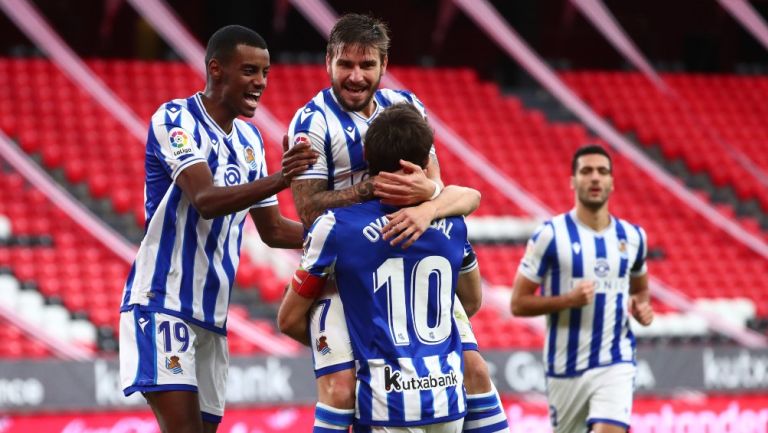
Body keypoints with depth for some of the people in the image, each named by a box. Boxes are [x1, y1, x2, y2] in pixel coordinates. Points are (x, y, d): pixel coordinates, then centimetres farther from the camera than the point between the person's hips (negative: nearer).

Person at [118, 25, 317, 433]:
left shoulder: (249, 140, 13)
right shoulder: (176, 119, -10)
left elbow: (272, 230, 20)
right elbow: (205, 200, -25)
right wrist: (277, 180, -39)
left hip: (212, 313, 8)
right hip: (162, 302, -8)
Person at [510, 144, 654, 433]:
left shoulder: (632, 237, 6)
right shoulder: (551, 236, -7)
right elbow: (518, 304, -7)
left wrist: (642, 307, 2)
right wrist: (568, 299, -22)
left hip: (615, 365, 1)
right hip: (566, 367, -1)